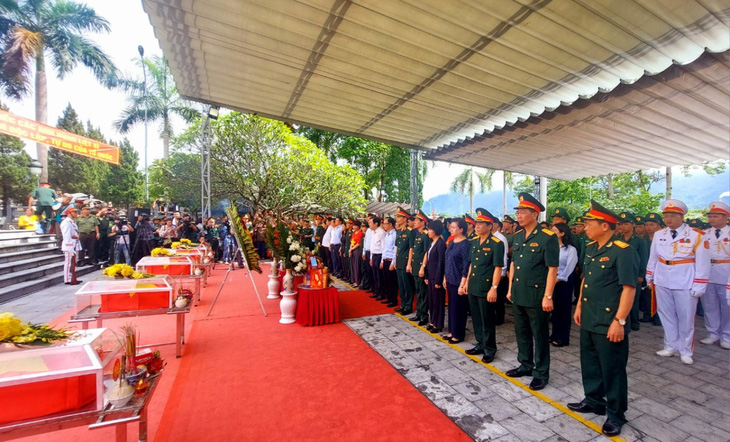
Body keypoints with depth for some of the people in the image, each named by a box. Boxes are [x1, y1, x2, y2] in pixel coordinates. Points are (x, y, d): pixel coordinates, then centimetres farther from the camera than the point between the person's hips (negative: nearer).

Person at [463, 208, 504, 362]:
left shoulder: (496, 244, -12)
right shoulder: (473, 243, 9)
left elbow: (498, 268, -15)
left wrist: (494, 288, -18)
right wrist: (466, 282, 15)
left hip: (486, 288, -7)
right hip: (472, 287, 7)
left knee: (487, 320, 6)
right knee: (476, 319, 17)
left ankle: (490, 349, 22)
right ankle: (480, 345, 32)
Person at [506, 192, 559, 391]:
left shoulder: (548, 237, -14)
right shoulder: (517, 236, 7)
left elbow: (552, 269, -15)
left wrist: (548, 296, -16)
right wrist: (510, 288, 13)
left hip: (536, 295, -7)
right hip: (518, 294, 7)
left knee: (540, 335, 9)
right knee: (521, 332, 18)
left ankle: (541, 373, 25)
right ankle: (525, 365, 35)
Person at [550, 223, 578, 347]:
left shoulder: (571, 249, -7)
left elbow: (568, 269, -13)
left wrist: (556, 280, -17)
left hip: (563, 282, -4)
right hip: (551, 281, 5)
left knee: (563, 310, 6)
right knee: (554, 309, 12)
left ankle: (563, 338, 19)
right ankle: (555, 335, 26)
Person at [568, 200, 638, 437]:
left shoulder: (623, 251, -17)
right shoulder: (590, 249, 7)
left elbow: (629, 288, -19)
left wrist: (619, 321, -21)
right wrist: (579, 306, 17)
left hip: (609, 323, -8)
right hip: (588, 320, 8)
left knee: (612, 370, 8)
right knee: (589, 363, 20)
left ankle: (615, 414, 27)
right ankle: (594, 401, 38)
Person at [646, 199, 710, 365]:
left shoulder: (695, 236, -7)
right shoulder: (658, 235, 2)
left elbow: (702, 264, -6)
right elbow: (653, 258, 9)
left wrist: (698, 287, -8)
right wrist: (650, 277, 12)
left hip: (685, 285, -3)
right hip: (662, 283, 3)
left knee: (686, 318, 9)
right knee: (667, 316, 12)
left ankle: (685, 351, 24)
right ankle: (671, 346, 26)